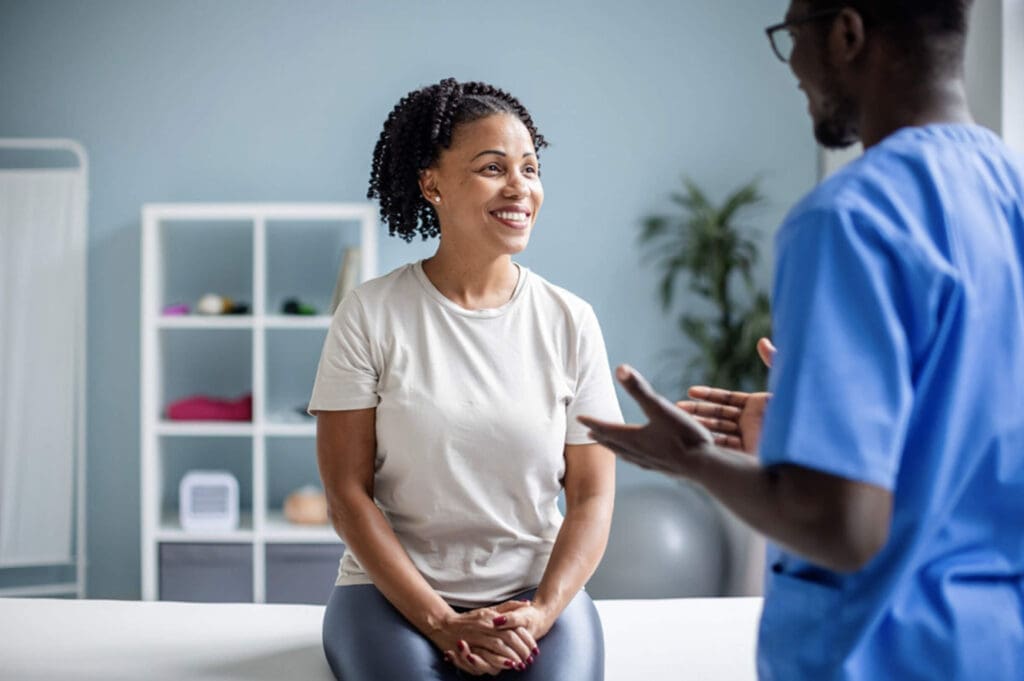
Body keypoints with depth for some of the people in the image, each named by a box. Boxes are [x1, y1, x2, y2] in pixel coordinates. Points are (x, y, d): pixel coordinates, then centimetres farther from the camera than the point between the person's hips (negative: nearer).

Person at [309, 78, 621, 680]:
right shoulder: (371, 315, -3)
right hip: (395, 590, -1)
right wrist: (443, 623, -12)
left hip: (537, 591, 1)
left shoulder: (569, 321, 3)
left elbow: (592, 496, 3)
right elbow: (348, 493, -5)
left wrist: (540, 613, -13)